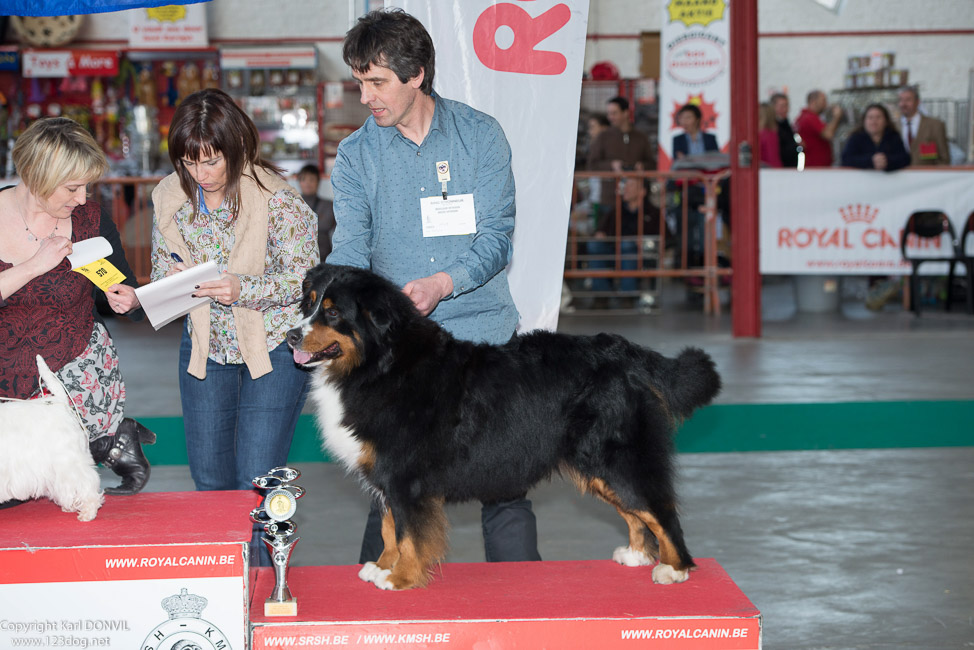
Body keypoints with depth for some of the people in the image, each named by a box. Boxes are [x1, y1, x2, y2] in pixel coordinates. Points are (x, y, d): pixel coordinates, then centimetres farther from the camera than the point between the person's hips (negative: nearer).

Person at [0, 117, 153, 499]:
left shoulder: (90, 220, -3)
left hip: (78, 374, -1)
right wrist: (32, 267, -23)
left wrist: (127, 300, -16)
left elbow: (131, 298, 7)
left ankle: (110, 443, 12)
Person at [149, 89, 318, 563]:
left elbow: (305, 278, -15)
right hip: (204, 347, 5)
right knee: (209, 478, 12)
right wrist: (171, 280, -17)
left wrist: (244, 289, -29)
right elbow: (162, 268, 7)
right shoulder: (170, 198, -5)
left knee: (256, 480, -8)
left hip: (272, 346, -5)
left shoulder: (276, 199, -19)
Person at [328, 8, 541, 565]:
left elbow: (497, 235, -7)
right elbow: (350, 251, -4)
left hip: (484, 333, 0)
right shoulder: (357, 155, 3)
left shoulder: (480, 135, -1)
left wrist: (442, 284, -24)